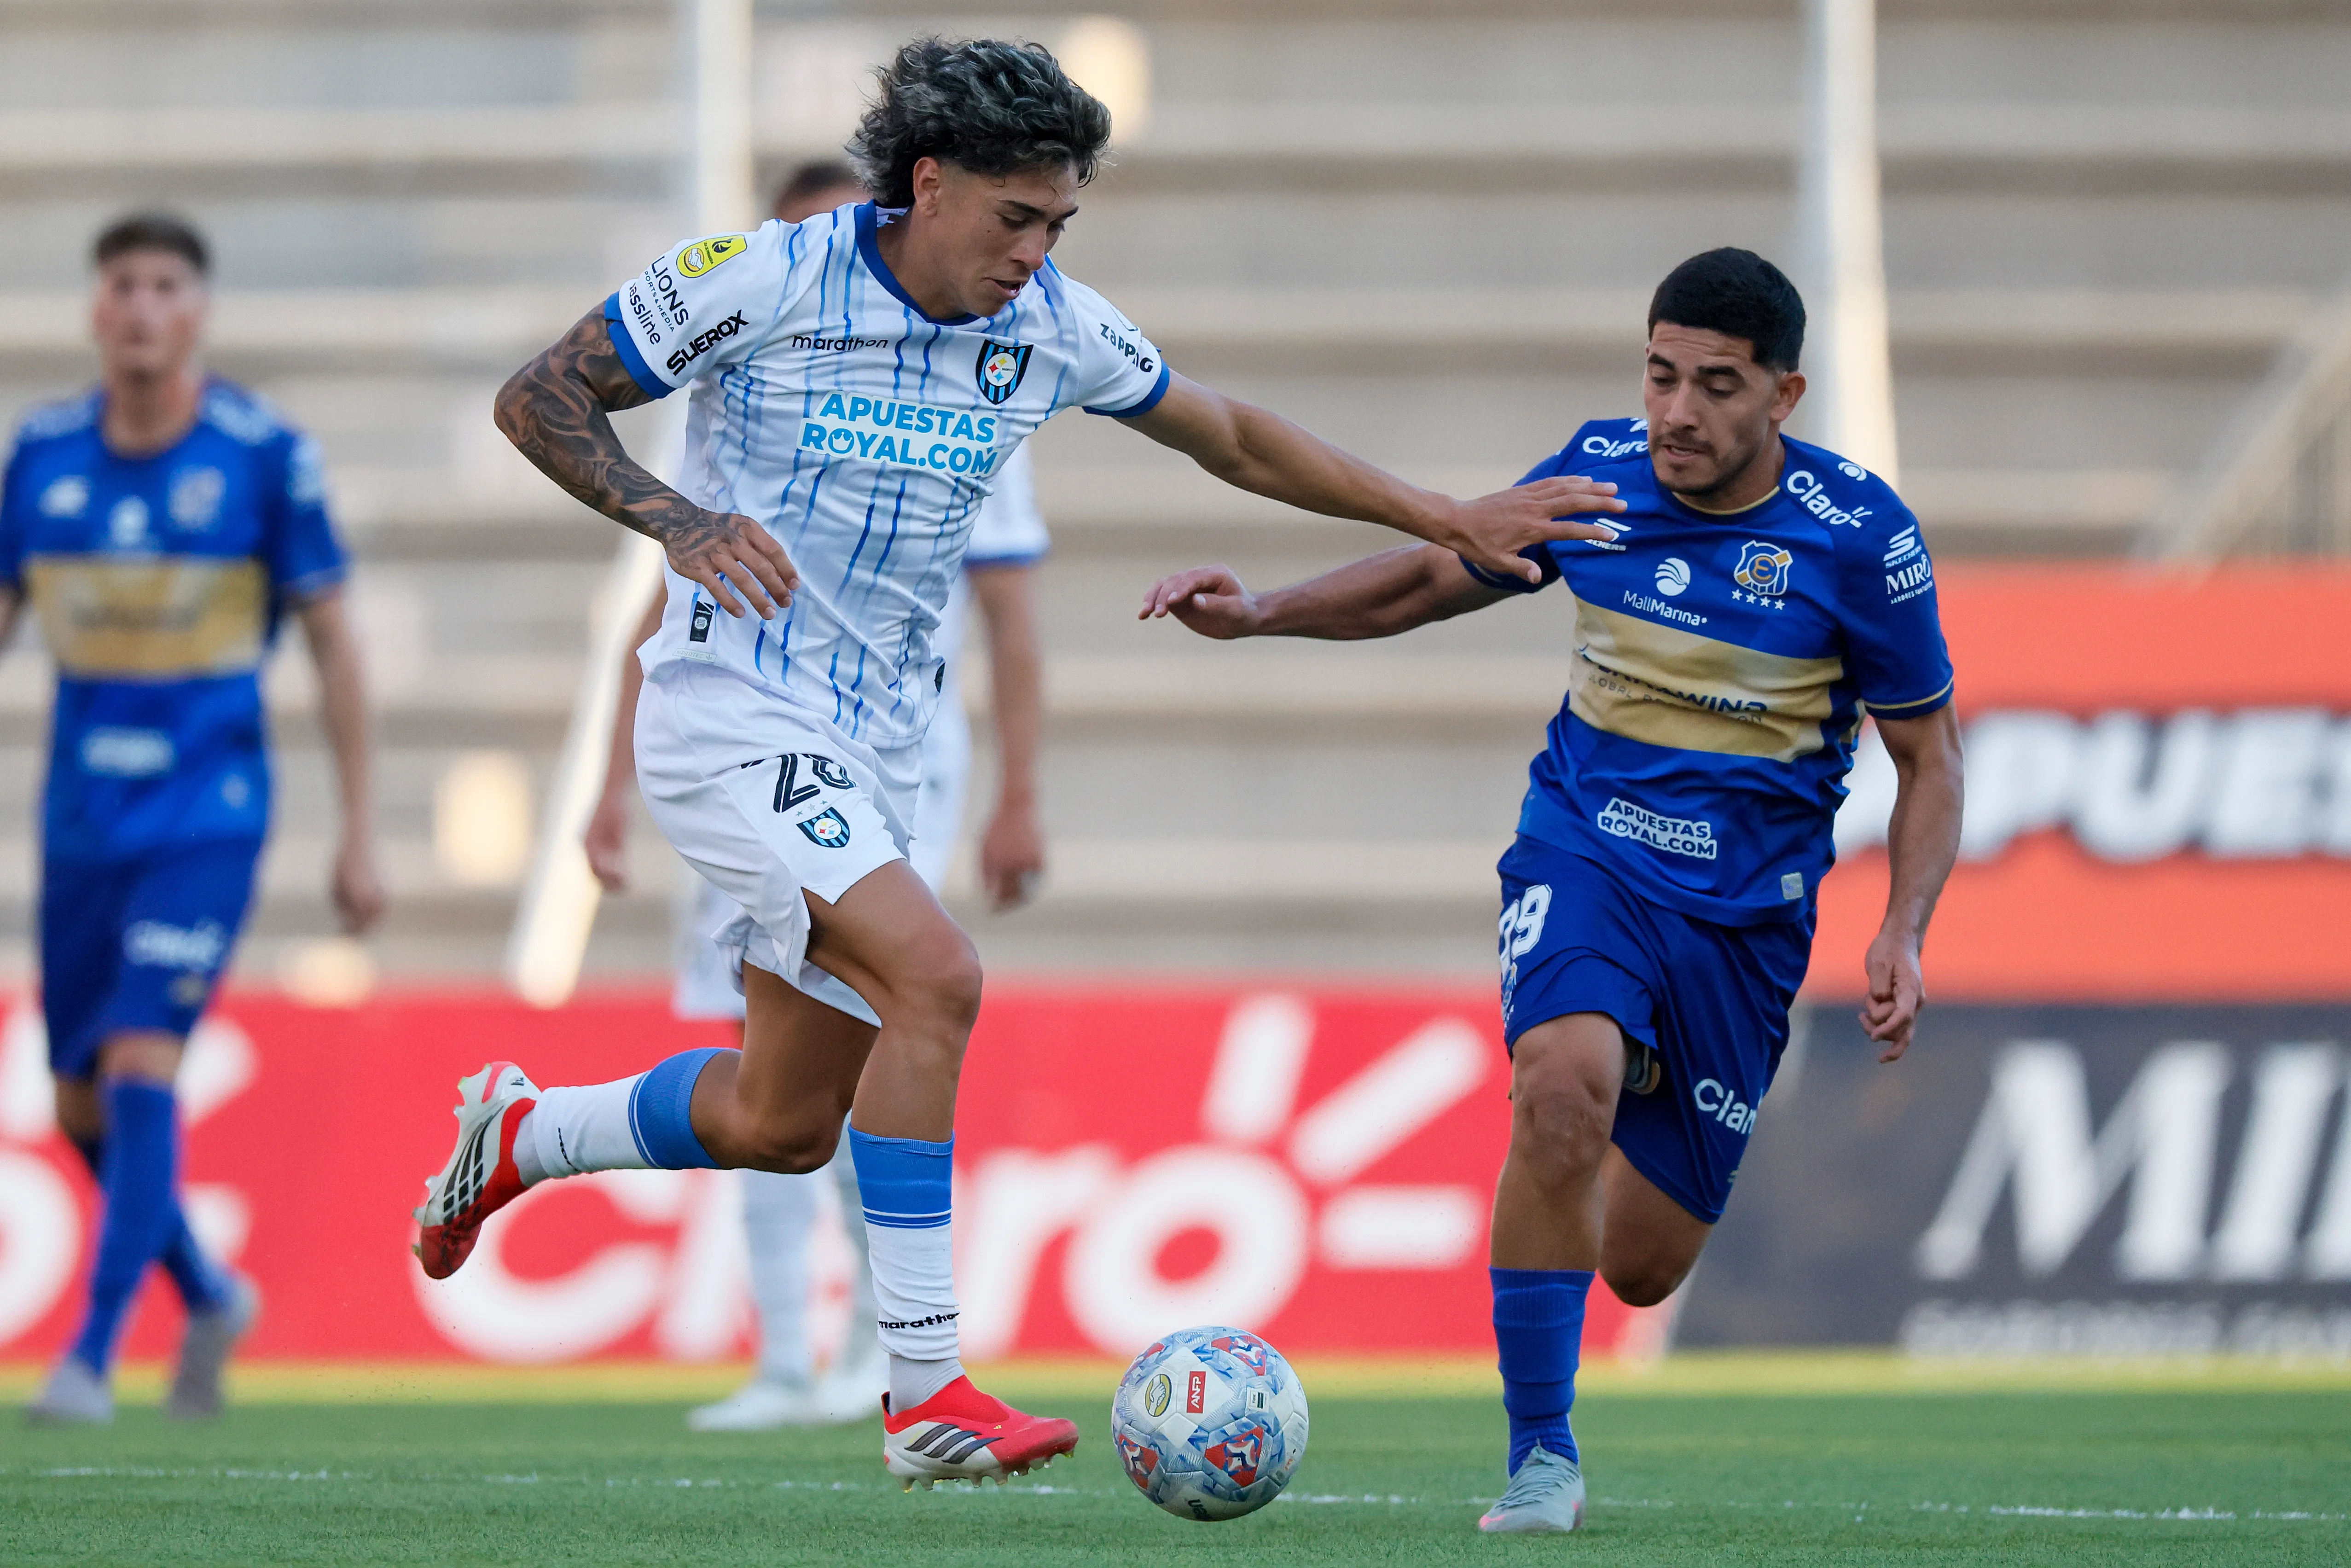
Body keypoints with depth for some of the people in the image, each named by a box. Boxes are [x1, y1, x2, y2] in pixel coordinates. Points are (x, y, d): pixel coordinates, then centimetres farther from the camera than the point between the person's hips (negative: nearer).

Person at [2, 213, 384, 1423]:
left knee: (140, 1067, -18)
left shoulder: (265, 453, -6)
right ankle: (206, 1294, 34)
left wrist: (359, 833, -2)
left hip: (207, 813, -4)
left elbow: (332, 642, -1)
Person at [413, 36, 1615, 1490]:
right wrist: (676, 516, -21)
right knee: (936, 974, -26)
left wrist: (1453, 522, 8)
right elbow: (537, 398, -6)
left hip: (874, 749, 7)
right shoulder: (760, 282, -14)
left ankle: (517, 1136, 39)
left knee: (782, 1125, 12)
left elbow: (1239, 442, 13)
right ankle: (927, 1394, -24)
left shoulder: (1053, 328, 1)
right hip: (733, 711, -7)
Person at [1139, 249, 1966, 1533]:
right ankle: (1541, 1455, -24)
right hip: (1583, 857, 0)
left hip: (1745, 914, 0)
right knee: (1565, 1082, -33)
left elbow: (1930, 758, -1)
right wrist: (1260, 614, -2)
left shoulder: (1859, 535, -11)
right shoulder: (1599, 473, -4)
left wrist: (1901, 935, -14)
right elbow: (1435, 575, 12)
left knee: (1641, 1269, 4)